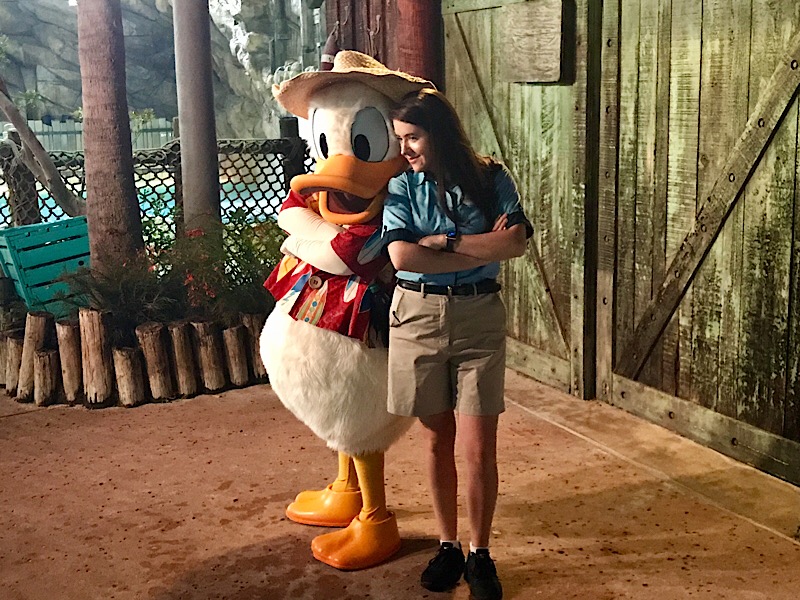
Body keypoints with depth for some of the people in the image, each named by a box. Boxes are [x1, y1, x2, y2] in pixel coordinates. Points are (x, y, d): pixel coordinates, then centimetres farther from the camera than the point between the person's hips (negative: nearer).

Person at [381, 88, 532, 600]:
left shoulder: (492, 180, 1)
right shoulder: (402, 187, 1)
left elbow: (517, 243, -13)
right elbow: (401, 255, -14)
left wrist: (443, 240, -15)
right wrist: (483, 249, -14)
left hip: (479, 318, -1)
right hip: (418, 315, 1)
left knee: (479, 448, -2)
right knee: (438, 441, 10)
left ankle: (480, 554, 16)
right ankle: (448, 545, 26)